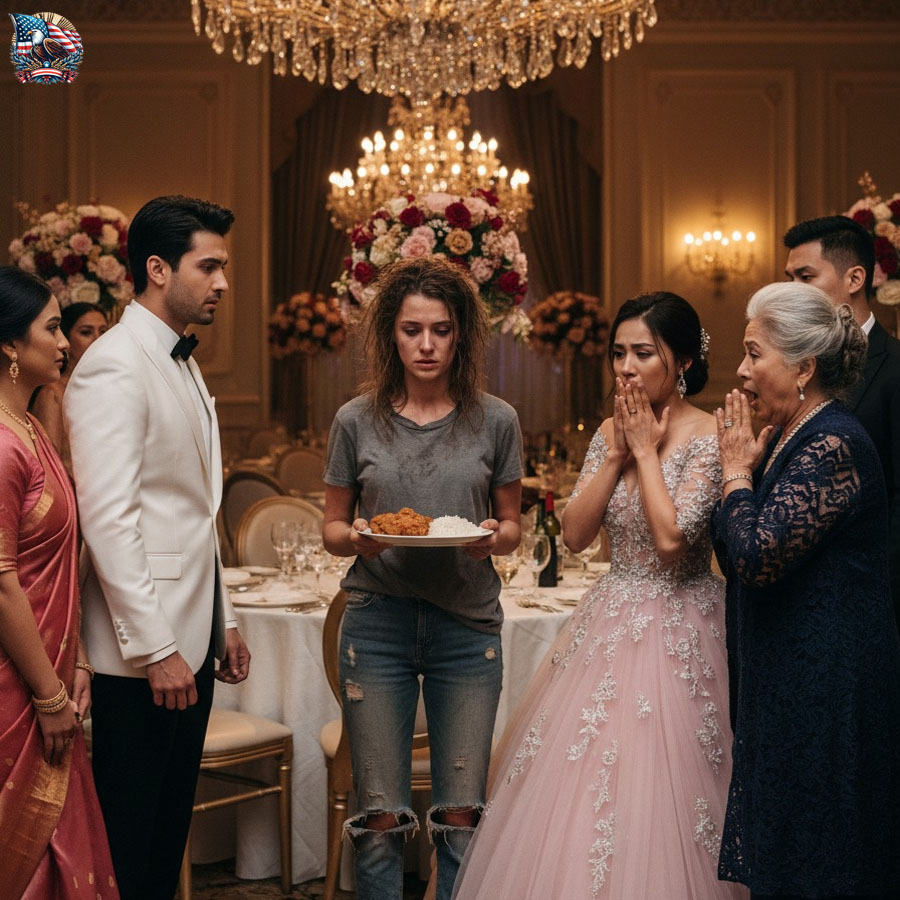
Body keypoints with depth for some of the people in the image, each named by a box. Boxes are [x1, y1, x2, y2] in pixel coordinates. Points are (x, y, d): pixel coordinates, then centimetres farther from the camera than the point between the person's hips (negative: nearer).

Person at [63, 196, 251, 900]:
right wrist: (155, 648, -21)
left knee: (172, 822, 15)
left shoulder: (182, 364, 16)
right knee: (128, 840, 2)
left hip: (191, 639, 9)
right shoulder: (114, 366, -14)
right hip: (142, 652, -9)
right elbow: (108, 518, -21)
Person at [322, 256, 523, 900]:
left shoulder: (495, 422, 3)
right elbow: (332, 528, 11)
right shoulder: (357, 421, 4)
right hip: (378, 622, 0)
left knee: (461, 820, 5)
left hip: (468, 624, 0)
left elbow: (513, 526, 12)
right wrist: (355, 537, -12)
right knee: (381, 820, 4)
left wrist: (494, 538, -11)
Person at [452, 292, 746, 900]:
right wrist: (616, 454, -6)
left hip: (677, 632, -6)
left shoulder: (709, 437, -12)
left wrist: (647, 451, -13)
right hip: (608, 624, 6)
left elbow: (671, 539, -22)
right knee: (577, 793, 8)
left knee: (655, 796, -3)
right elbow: (576, 534, 1)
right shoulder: (613, 431, 8)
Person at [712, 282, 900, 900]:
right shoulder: (792, 438, 11)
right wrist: (744, 468, 1)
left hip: (827, 683, -10)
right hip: (790, 678, 10)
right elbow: (736, 554, 12)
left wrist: (738, 471, -11)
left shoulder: (834, 445, -18)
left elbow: (757, 556, -25)